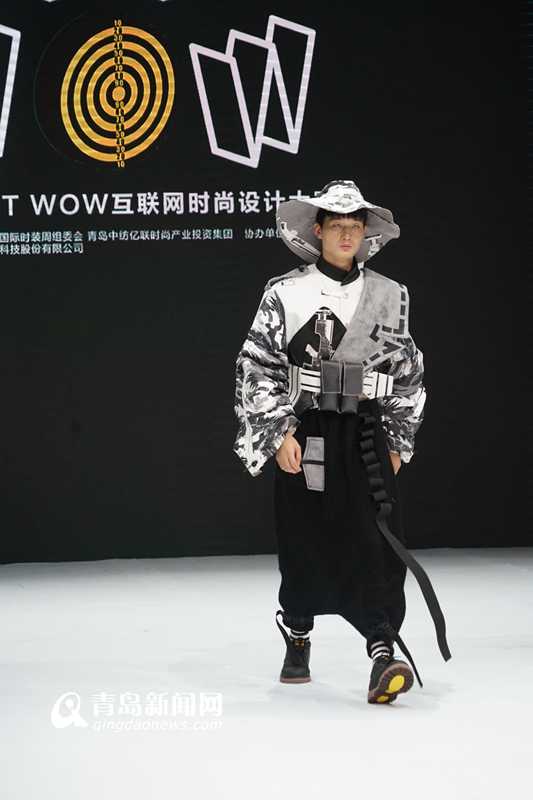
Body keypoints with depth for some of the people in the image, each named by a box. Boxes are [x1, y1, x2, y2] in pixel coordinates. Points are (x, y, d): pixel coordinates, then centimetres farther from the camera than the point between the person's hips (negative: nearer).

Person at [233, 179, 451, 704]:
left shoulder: (390, 296, 6)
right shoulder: (285, 294, -1)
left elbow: (408, 374, 12)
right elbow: (257, 369, -2)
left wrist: (397, 443, 8)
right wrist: (279, 434, -10)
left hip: (368, 437, 1)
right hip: (304, 436, -1)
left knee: (375, 540, -12)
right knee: (304, 543, 7)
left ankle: (383, 653, -17)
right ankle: (297, 641, 28)